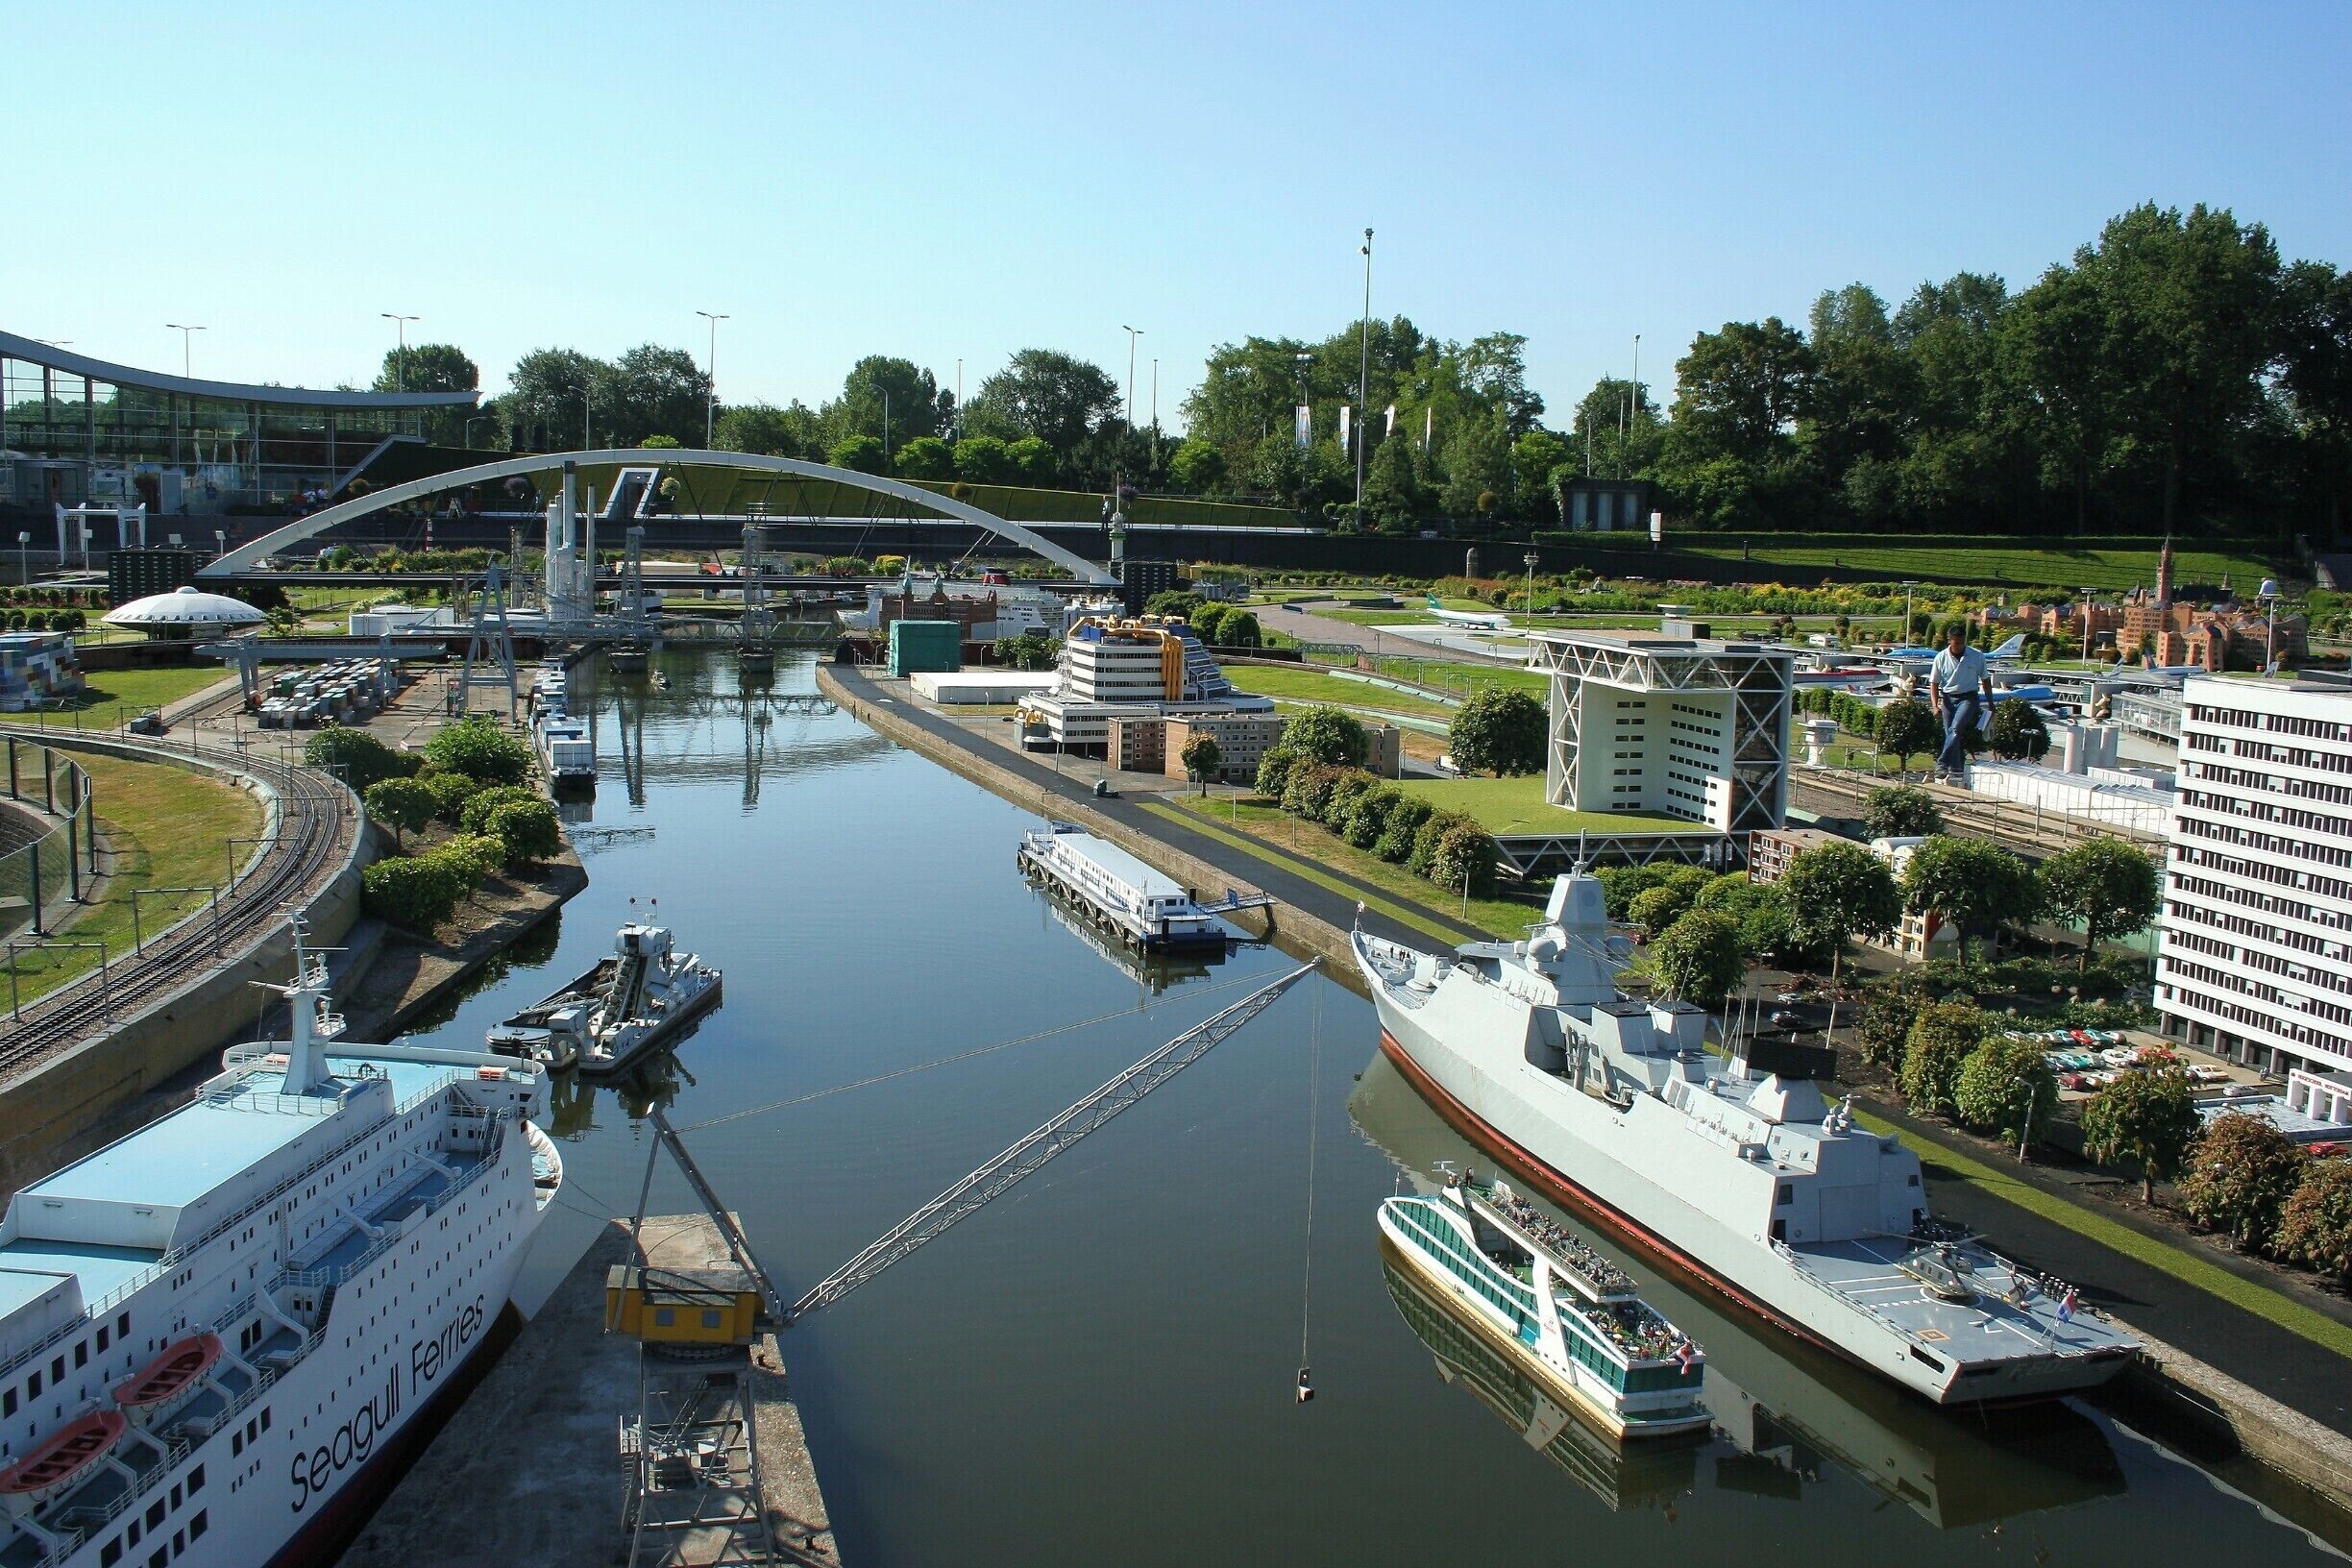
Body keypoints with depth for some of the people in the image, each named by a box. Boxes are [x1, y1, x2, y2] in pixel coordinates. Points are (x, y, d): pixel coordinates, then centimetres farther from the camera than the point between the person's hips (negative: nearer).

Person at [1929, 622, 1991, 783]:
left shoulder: (1977, 657, 0)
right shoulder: (1941, 658, 0)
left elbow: (1985, 680, 11)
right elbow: (1934, 683, 4)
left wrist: (1991, 704, 12)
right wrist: (1935, 706, -9)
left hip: (1968, 698, -2)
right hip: (1948, 699, 2)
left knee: (1955, 729, -23)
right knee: (1951, 733, -1)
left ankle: (1942, 765, -27)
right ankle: (1956, 770, 8)